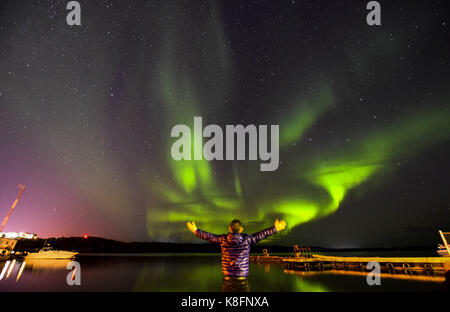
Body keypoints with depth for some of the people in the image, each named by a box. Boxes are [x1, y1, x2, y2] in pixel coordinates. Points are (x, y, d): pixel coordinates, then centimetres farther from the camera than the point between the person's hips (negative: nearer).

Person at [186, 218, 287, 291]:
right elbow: (261, 235, 0)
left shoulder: (223, 239, -2)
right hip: (242, 281, -2)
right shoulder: (247, 239, -6)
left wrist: (195, 230, 22)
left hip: (227, 279, 2)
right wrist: (275, 229, 10)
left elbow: (210, 236, 9)